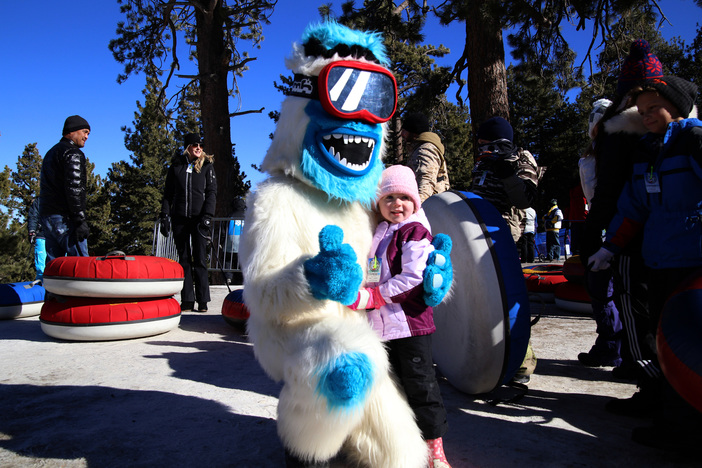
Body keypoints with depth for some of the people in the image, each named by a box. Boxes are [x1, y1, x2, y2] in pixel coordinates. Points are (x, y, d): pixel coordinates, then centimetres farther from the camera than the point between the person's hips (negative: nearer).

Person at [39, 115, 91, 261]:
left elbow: (45, 186, 24)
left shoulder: (51, 152, 25)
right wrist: (81, 220, -19)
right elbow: (74, 188, -17)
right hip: (64, 218, -10)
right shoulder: (73, 153, -6)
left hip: (46, 216, 10)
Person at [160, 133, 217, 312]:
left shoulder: (207, 166, 7)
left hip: (199, 218, -2)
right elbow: (168, 193, 13)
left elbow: (211, 192, 0)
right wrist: (165, 215, 3)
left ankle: (203, 300, 1)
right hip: (179, 218, 2)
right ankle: (187, 300, 9)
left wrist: (207, 216, -11)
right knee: (184, 259, 4)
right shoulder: (176, 166, 12)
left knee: (200, 259, -4)